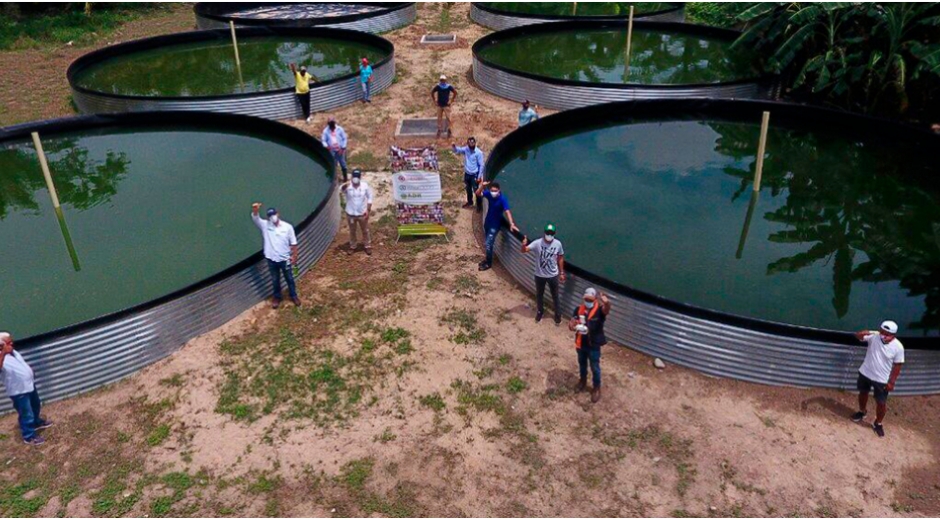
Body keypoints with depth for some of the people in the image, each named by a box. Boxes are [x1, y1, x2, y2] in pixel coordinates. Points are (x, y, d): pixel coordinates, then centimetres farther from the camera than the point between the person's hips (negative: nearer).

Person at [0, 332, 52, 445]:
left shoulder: (13, 352, 3)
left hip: (29, 385, 9)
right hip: (19, 391, -9)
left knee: (36, 406, 29)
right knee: (26, 414, 5)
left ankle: (37, 422, 54)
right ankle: (29, 436, 24)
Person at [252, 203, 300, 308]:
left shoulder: (287, 227, -11)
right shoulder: (265, 225, -8)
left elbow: (293, 243, -4)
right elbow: (255, 219, -26)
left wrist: (294, 256, -3)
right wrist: (255, 210, -47)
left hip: (285, 259, -1)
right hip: (272, 259, 1)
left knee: (289, 279, 16)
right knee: (275, 280, 17)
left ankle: (293, 296, 37)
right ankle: (277, 297, 38)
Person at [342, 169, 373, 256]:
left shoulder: (365, 185, -10)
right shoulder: (348, 186, -15)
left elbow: (369, 197, -2)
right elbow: (341, 190, -37)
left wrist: (368, 210, -8)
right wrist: (344, 186, -60)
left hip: (362, 213, 0)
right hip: (350, 213, 0)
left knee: (365, 231, 16)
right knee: (352, 231, 18)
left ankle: (368, 246, 34)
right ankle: (352, 246, 37)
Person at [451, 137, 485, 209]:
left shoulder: (479, 152, -19)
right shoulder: (466, 149, -6)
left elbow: (481, 165, -15)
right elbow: (457, 150, 1)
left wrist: (479, 176, -16)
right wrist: (454, 146, -24)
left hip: (474, 175, -5)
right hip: (467, 174, 5)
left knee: (476, 190, 3)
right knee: (468, 189, 22)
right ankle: (470, 202, 42)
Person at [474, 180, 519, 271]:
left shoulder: (503, 199, -27)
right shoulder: (489, 194, -11)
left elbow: (507, 212, -33)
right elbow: (478, 194, -6)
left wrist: (511, 224, -44)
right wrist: (482, 185, -25)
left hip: (495, 225, -6)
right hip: (487, 221, 6)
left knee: (488, 244, -6)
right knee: (489, 242, 21)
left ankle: (489, 263, 13)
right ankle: (488, 259, 40)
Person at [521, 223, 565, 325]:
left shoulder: (558, 244, -13)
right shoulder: (538, 243, -19)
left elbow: (560, 258, 1)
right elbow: (524, 250, -28)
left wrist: (561, 273, 5)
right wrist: (524, 245, -52)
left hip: (553, 275, 0)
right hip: (540, 275, 0)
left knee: (555, 296, 16)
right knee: (539, 295, 20)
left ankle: (558, 314, 37)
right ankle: (540, 312, 45)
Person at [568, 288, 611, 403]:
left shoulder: (599, 310, -19)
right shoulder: (579, 309, -7)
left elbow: (606, 310, -43)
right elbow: (571, 324, -2)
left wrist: (606, 303, -66)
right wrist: (572, 325, -27)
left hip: (594, 345, -4)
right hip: (580, 343, 4)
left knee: (595, 367, 11)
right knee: (582, 364, 26)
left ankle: (596, 388, 32)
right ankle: (583, 380, 51)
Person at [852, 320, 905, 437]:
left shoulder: (898, 347, -20)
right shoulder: (874, 336, -17)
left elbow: (897, 366, -12)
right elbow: (857, 335, -15)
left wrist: (892, 382, -10)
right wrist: (866, 333, -37)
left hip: (882, 380, -3)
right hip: (865, 373, 3)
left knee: (881, 403, 6)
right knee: (863, 393, 24)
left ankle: (877, 424, 30)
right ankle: (862, 412, 52)